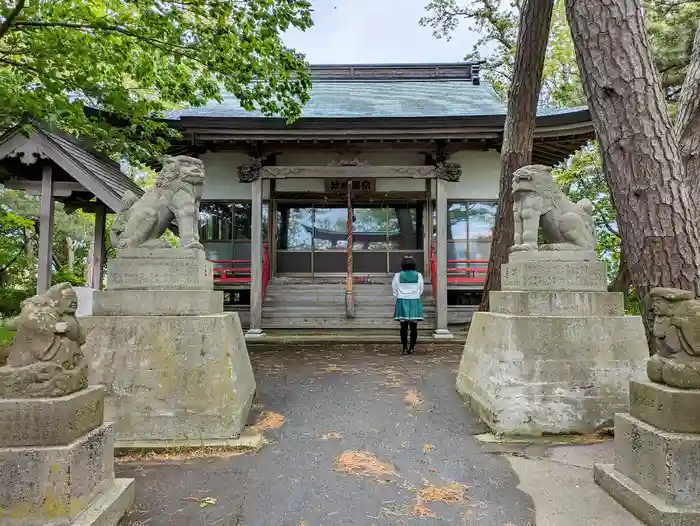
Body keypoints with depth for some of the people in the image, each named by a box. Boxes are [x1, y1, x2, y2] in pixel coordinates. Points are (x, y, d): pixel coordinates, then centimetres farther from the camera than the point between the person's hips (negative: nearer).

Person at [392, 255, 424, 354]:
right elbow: (421, 290, 7)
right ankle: (412, 347, 10)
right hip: (414, 302, 0)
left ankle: (405, 348, 3)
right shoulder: (418, 275, -2)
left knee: (404, 326, 3)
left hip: (402, 302, 0)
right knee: (413, 326, 7)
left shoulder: (398, 275, -4)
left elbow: (394, 289, 4)